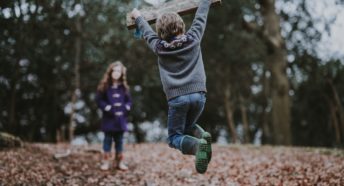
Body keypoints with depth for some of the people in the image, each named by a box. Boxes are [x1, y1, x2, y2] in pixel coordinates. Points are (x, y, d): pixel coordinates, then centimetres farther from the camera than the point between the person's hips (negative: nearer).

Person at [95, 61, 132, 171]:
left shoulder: (124, 87, 7)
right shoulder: (104, 86, -4)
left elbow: (128, 101, 10)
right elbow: (99, 100, -6)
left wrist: (125, 108, -7)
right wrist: (108, 108, -15)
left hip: (120, 118, 3)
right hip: (109, 118, -3)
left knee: (119, 140, 9)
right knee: (108, 139, 2)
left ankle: (119, 162, 16)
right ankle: (106, 161, 7)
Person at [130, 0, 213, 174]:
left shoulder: (159, 47, 5)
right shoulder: (193, 39, 5)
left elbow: (147, 32, 24)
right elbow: (200, 18, 20)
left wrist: (138, 17, 42)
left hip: (177, 97, -2)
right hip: (198, 94, 2)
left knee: (175, 137, 9)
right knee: (188, 127, 26)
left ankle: (197, 144, -24)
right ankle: (203, 136, -9)